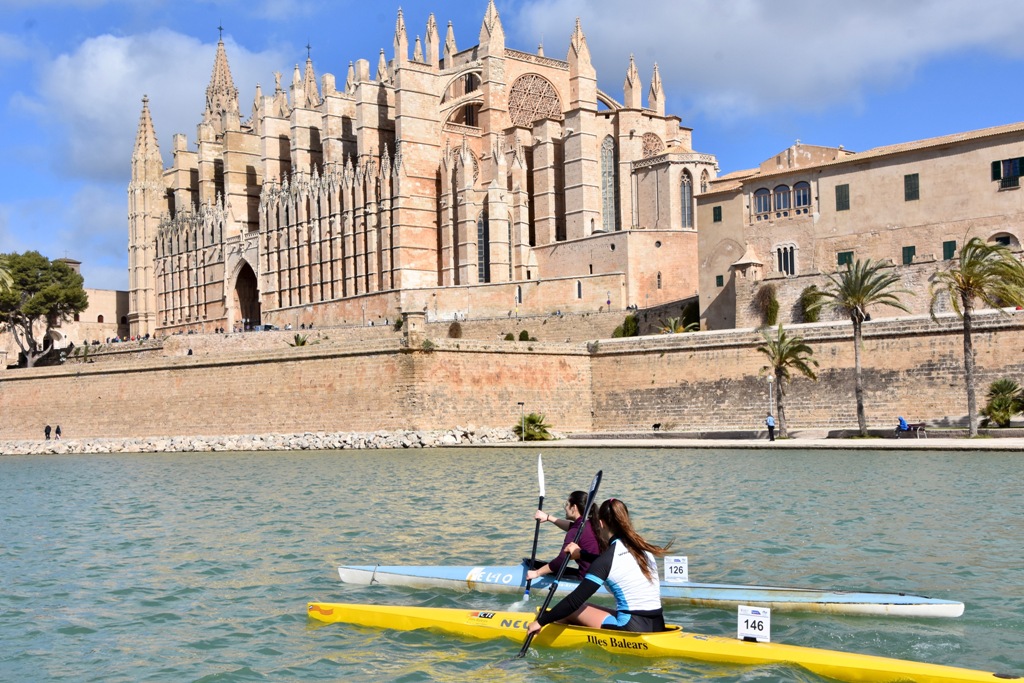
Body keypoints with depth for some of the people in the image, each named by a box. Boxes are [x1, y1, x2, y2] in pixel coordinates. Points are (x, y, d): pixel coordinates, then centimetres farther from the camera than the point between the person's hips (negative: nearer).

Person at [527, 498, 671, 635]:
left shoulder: (606, 559, -11)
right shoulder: (642, 547, 9)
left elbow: (575, 601, -12)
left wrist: (541, 621, -5)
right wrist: (581, 554, 40)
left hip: (632, 630, -7)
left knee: (571, 610, 10)